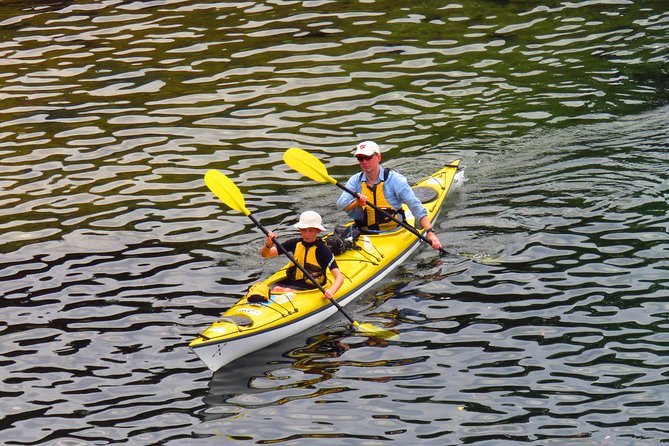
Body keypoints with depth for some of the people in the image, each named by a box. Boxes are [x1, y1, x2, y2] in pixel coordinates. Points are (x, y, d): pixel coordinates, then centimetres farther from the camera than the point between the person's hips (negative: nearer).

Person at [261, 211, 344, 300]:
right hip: (291, 284, 5)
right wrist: (268, 245, -22)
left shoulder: (323, 250, -9)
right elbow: (265, 254, 3)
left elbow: (339, 278, -16)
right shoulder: (295, 243, 5)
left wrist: (331, 291, -38)